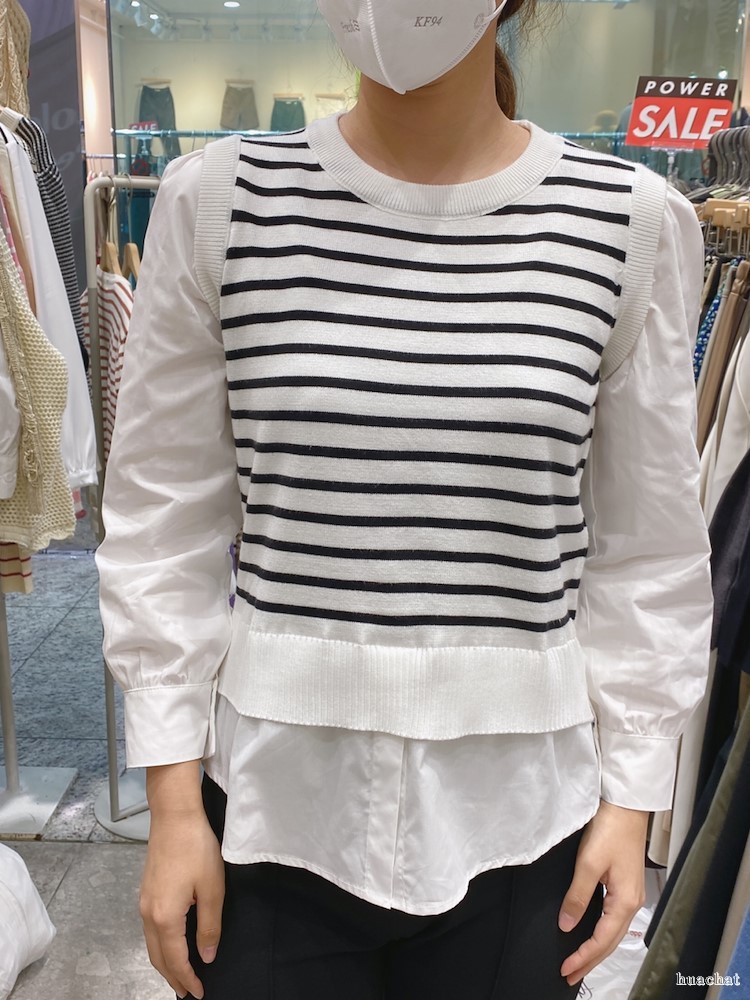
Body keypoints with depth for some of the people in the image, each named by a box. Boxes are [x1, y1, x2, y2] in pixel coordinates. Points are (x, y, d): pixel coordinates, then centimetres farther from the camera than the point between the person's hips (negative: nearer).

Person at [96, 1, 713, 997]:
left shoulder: (632, 223, -5)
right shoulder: (220, 200, -5)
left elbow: (648, 549, 1)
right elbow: (163, 521, -2)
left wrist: (631, 795, 3)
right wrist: (174, 798, -1)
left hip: (517, 811, 1)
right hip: (271, 801, 0)